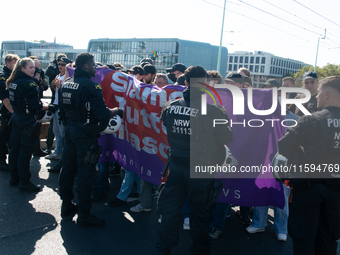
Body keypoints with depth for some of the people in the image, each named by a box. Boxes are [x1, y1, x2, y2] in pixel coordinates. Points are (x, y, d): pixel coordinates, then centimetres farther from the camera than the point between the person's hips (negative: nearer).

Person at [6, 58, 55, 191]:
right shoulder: (29, 84, -19)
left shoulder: (13, 82, 8)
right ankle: (24, 181, 4)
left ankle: (14, 178, 26)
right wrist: (49, 107, -8)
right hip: (27, 120, -9)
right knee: (26, 151, -2)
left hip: (16, 117, 9)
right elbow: (35, 105, -21)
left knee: (14, 148, 15)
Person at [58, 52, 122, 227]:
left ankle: (67, 206, 30)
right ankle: (84, 215, 7)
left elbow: (63, 110, 15)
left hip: (70, 130, 8)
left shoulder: (66, 83, 7)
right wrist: (117, 110, -6)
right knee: (85, 173, -1)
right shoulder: (91, 85, -18)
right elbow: (102, 114, -22)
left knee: (68, 169, 16)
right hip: (86, 134, -8)